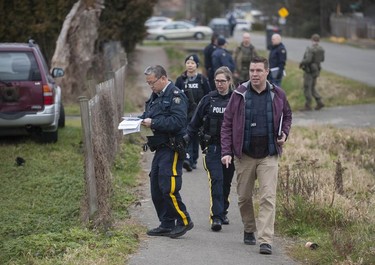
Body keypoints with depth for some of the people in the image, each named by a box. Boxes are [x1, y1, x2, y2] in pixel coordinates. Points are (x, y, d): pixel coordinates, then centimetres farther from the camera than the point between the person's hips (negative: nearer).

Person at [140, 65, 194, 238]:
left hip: (172, 149, -10)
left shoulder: (175, 95, -11)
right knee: (156, 189, 10)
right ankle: (166, 225, 17)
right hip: (160, 149, 10)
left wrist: (153, 123, -22)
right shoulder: (155, 97, 18)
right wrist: (141, 121, 1)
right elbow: (148, 116, 23)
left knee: (168, 188, -13)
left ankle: (184, 221, -1)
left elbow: (178, 121, -22)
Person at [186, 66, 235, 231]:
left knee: (226, 182, 11)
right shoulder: (208, 100, 3)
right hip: (212, 147, -1)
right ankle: (216, 217, -17)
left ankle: (222, 213, 27)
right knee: (216, 180, -13)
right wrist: (185, 138, -4)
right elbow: (195, 123, 7)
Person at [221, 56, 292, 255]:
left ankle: (265, 241, -12)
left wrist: (284, 133, 0)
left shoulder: (277, 94, 1)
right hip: (244, 155, 1)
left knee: (268, 198, -9)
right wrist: (226, 151, -7)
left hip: (269, 156, -1)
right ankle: (249, 231, 33)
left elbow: (287, 115, 19)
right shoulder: (239, 94, -2)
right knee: (244, 197, 10)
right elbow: (227, 124, 1)